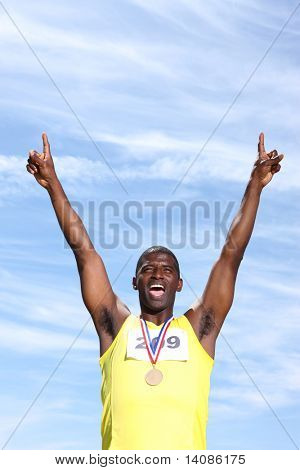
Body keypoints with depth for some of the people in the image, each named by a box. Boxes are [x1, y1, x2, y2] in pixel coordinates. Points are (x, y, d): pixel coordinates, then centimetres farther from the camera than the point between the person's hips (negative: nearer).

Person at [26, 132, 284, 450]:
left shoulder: (197, 328, 18)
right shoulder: (117, 326, 18)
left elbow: (231, 253, 15)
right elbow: (84, 250, 17)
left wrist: (255, 184, 15)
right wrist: (53, 184, 17)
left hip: (187, 452, 0)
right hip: (121, 456, 0)